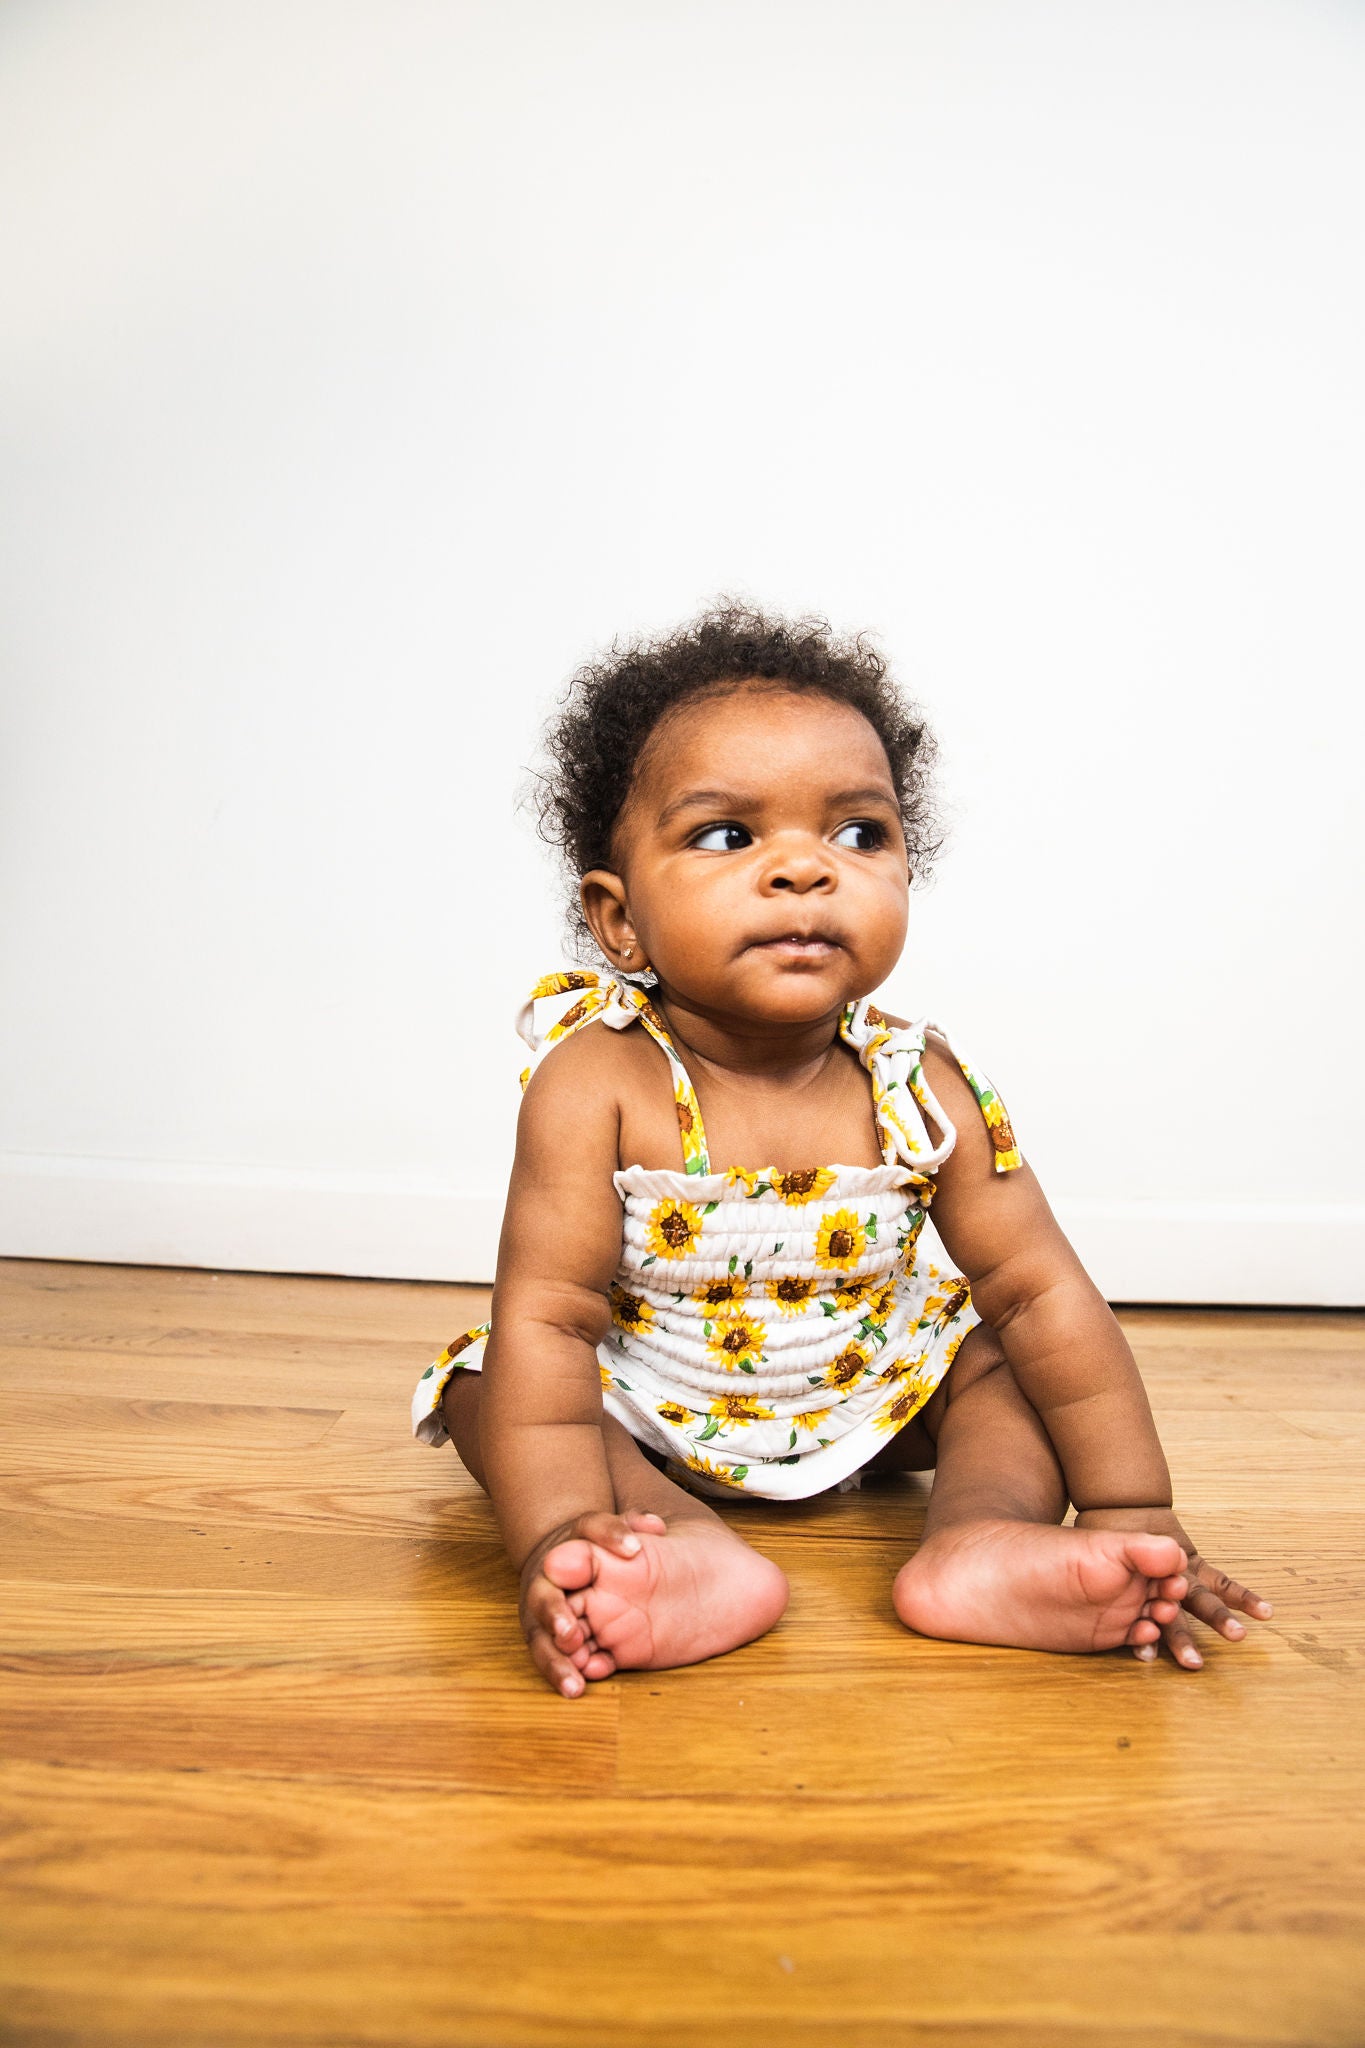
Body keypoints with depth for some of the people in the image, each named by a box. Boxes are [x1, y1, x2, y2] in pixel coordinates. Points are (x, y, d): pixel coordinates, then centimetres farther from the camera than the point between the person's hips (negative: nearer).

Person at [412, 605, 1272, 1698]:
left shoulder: (921, 1090, -20)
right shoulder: (598, 1084, -27)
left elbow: (1041, 1291, -16)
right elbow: (549, 1318, -29)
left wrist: (1132, 1513, -18)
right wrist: (563, 1531, -40)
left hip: (870, 1401, 2)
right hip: (645, 1415, -1)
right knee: (488, 1384, -20)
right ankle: (693, 1551, -36)